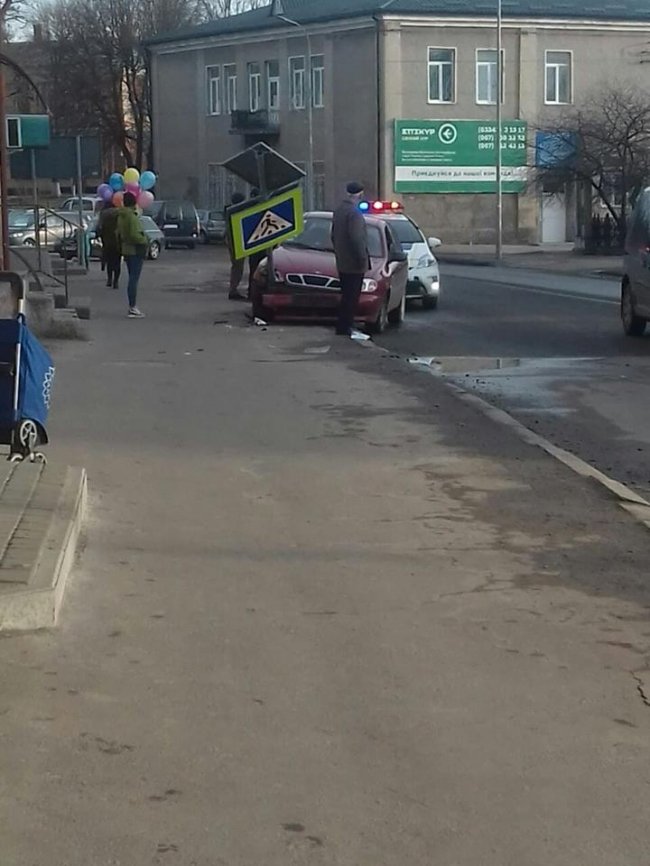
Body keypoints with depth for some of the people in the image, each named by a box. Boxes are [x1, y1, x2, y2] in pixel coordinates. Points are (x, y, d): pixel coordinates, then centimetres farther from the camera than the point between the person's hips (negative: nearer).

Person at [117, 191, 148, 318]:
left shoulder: (120, 216, 10)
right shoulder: (132, 217, -18)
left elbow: (118, 234, 17)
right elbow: (134, 235, -26)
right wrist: (144, 240, -11)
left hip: (126, 250, 9)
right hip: (136, 251, -9)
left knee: (132, 278, 16)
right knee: (134, 279, -8)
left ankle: (132, 307, 22)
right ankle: (132, 308, -9)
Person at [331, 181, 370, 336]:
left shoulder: (338, 210, 11)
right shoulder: (354, 213, -19)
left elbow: (334, 235, 18)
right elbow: (357, 239, -23)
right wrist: (363, 258, -17)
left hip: (342, 263, 9)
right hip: (354, 264, -9)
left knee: (347, 296, 16)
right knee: (351, 297, -4)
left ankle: (344, 326, 21)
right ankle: (344, 327, -2)